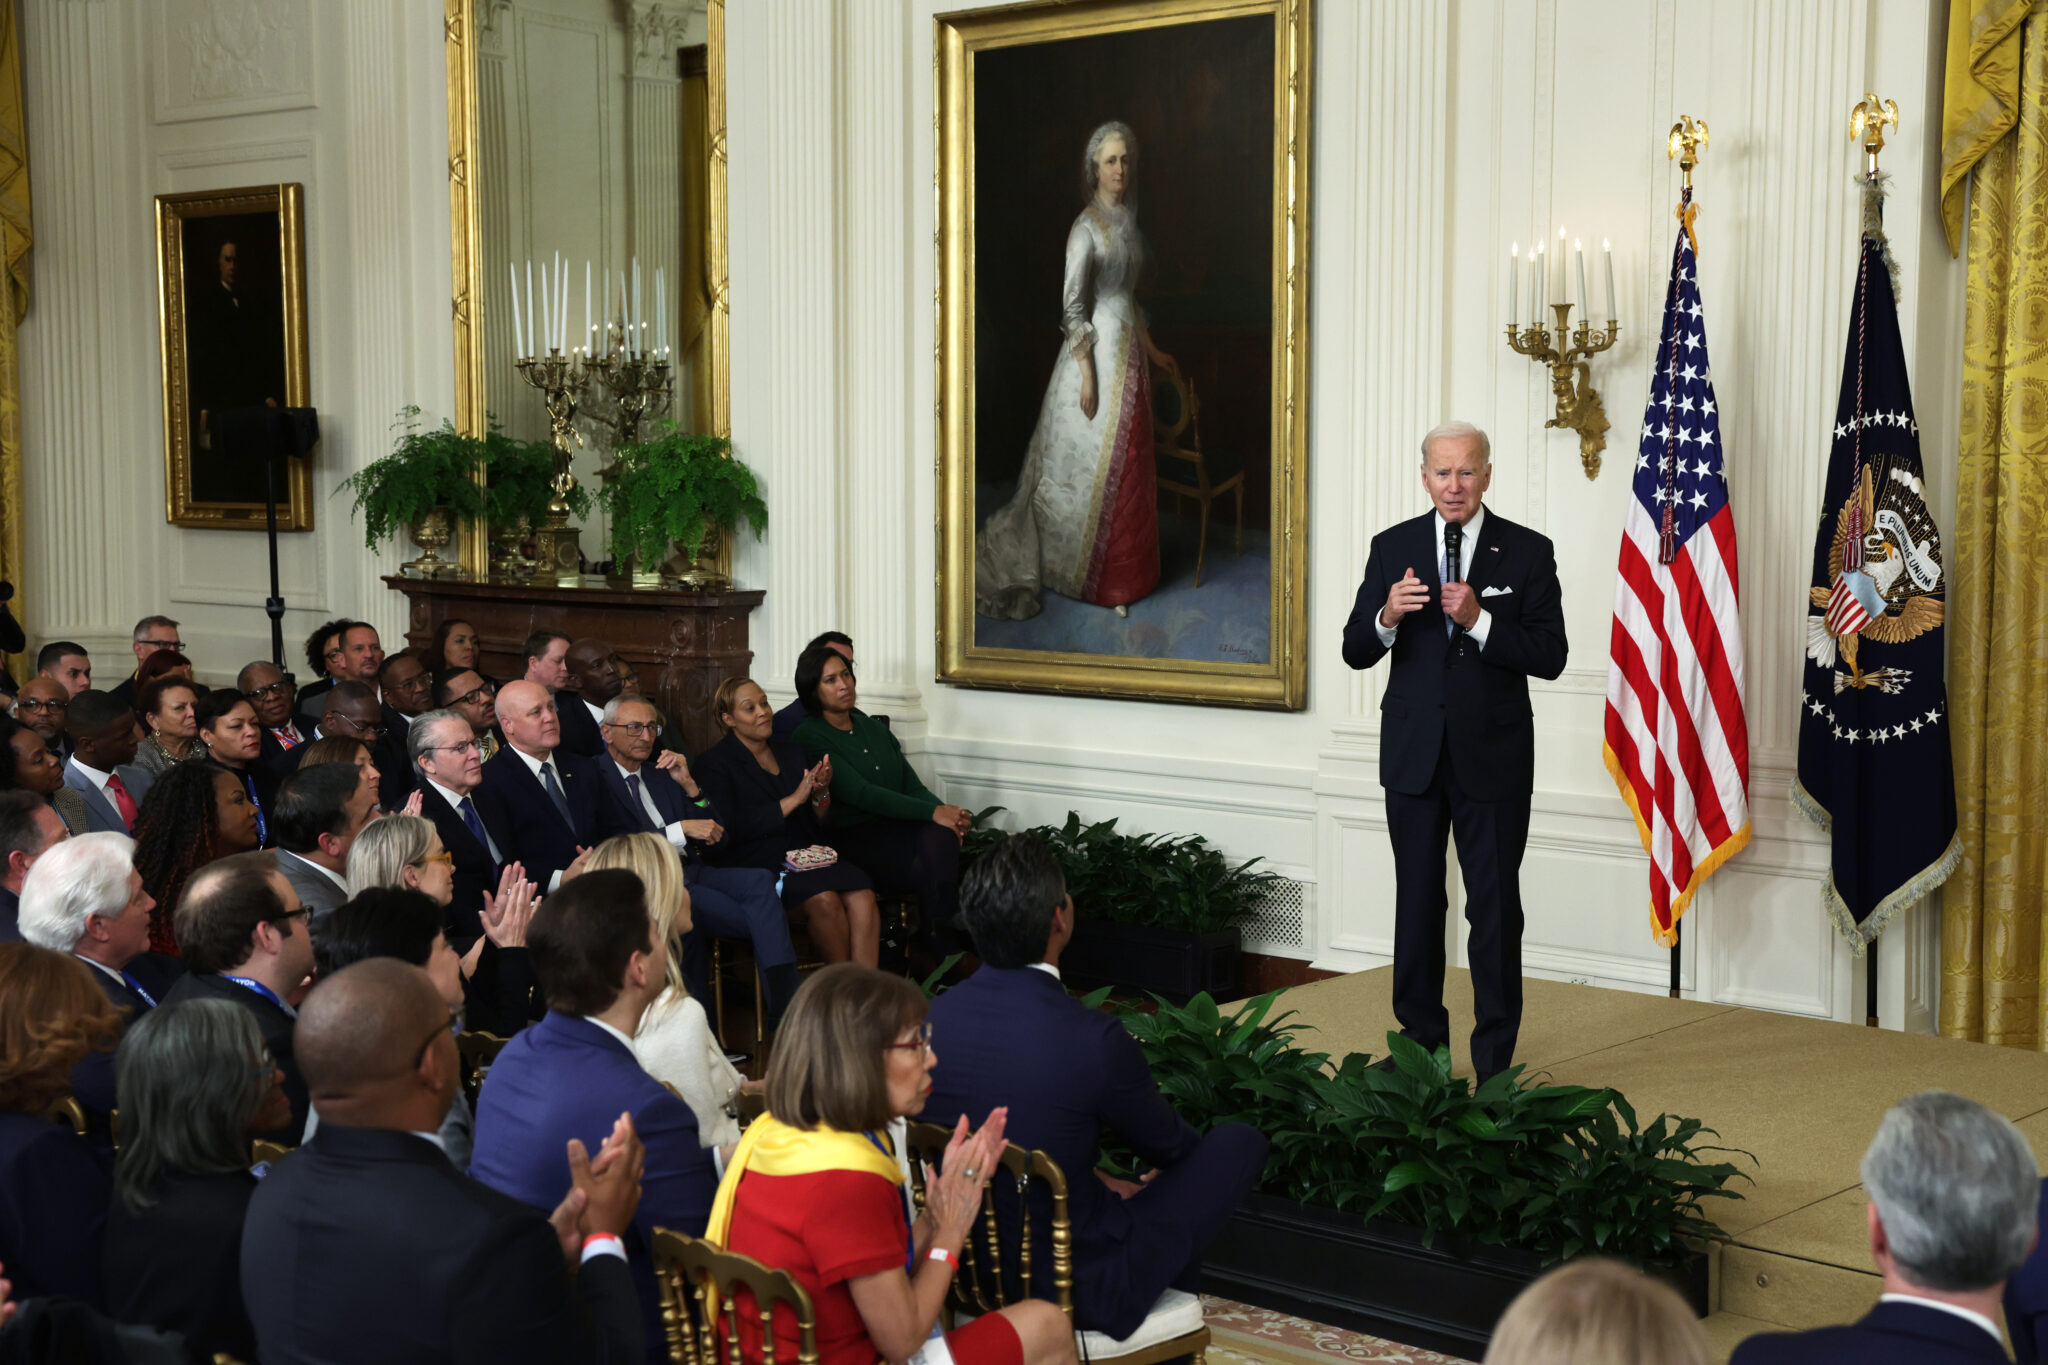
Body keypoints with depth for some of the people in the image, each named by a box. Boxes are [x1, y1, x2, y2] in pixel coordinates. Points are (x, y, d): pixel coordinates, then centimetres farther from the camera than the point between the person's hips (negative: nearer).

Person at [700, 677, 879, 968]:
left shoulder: (790, 751, 21)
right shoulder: (715, 763, 4)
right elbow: (731, 829, -11)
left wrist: (821, 791, -3)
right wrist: (793, 800, -10)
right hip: (758, 862, -5)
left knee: (863, 896, -26)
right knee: (824, 899, -33)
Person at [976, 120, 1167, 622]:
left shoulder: (1128, 218, 11)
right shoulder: (1086, 228, -14)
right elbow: (1073, 307, -16)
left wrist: (1150, 350, 21)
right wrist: (1087, 375, -19)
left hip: (1128, 350, 8)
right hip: (1097, 352, -8)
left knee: (1125, 462, 11)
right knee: (1092, 463, -1)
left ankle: (1118, 570, 19)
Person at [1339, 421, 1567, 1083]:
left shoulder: (1528, 552, -2)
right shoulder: (1393, 548, 4)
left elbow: (1549, 656, -8)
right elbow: (1355, 651, 2)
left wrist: (1479, 620, -21)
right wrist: (1387, 617, -19)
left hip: (1493, 755, -2)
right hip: (1414, 753, 2)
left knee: (1495, 910, 1)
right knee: (1417, 904, 11)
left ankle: (1494, 1061, 11)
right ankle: (1421, 1042, 24)